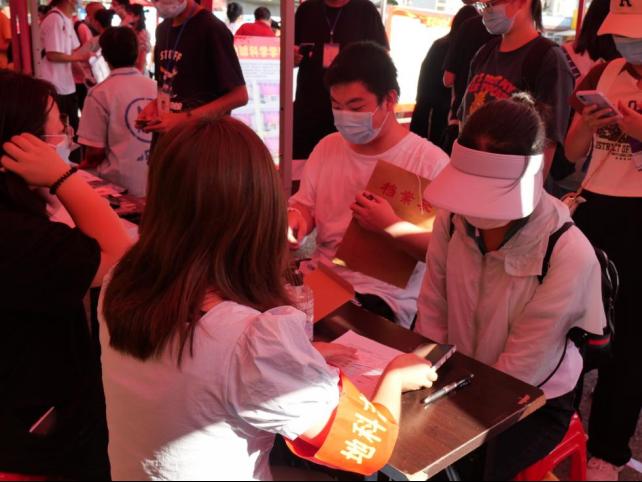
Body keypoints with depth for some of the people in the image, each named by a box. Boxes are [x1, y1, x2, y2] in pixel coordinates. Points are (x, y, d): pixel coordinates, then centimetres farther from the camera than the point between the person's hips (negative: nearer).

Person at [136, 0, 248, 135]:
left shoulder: (212, 29, -15)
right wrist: (154, 104, -2)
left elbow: (239, 96, -17)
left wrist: (184, 119, -21)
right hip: (164, 134, 7)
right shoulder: (163, 29, 10)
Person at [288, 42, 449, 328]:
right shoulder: (327, 148, 10)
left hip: (384, 297, -5)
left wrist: (390, 225, -23)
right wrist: (296, 219, -5)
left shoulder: (431, 163, -8)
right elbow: (305, 205, 18)